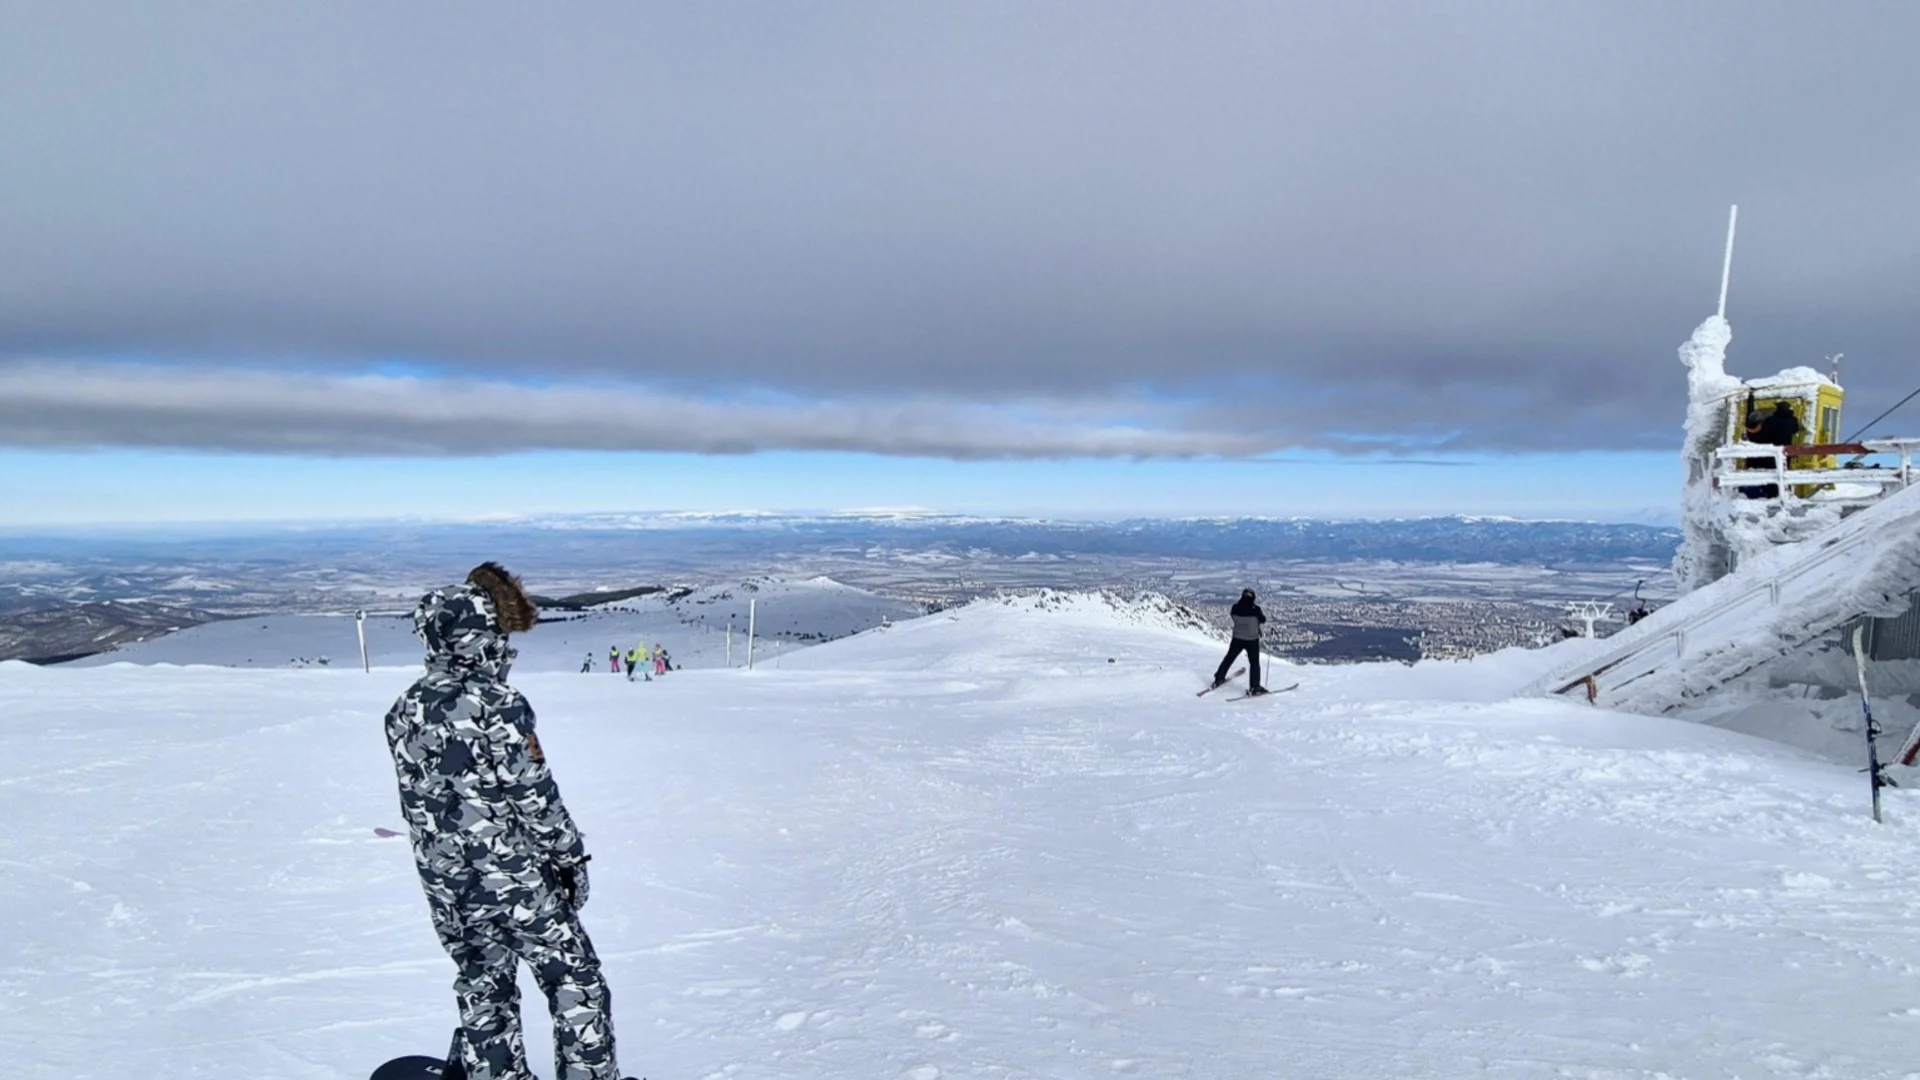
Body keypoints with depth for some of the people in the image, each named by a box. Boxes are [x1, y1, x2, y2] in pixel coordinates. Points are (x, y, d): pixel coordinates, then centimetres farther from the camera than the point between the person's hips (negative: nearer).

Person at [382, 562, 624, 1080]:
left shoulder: (403, 711, 2)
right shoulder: (497, 705, -20)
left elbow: (416, 803, 11)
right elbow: (535, 795, -17)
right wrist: (572, 856, -4)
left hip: (447, 890, 7)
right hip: (518, 881, -7)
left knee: (483, 992, 19)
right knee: (575, 980, 9)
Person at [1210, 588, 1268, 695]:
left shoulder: (1235, 608, -13)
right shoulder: (1255, 609, -21)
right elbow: (1263, 620, -5)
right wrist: (1262, 614, 15)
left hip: (1237, 638, 3)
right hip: (1252, 640, -3)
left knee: (1229, 658, 20)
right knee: (1254, 663, 10)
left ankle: (1219, 679, 29)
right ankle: (1254, 687, 8)